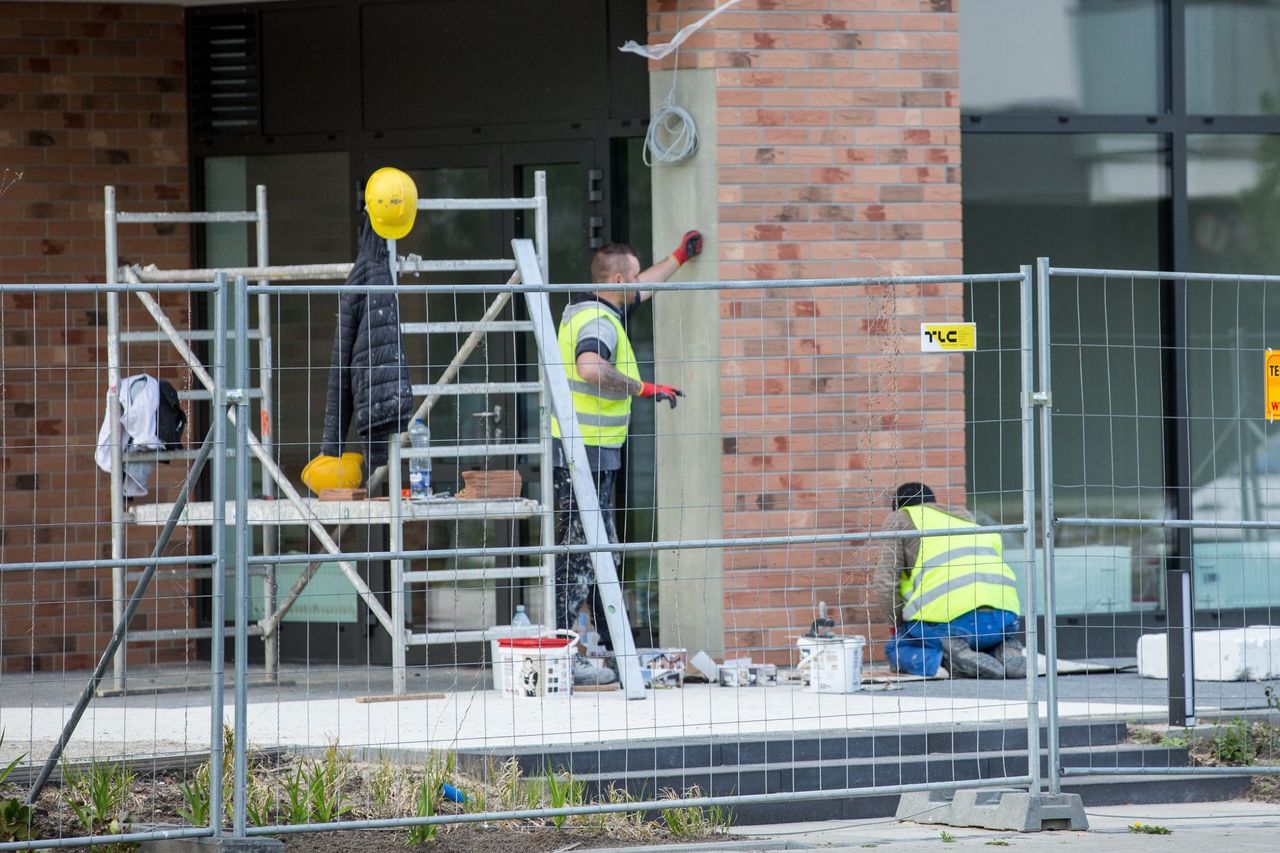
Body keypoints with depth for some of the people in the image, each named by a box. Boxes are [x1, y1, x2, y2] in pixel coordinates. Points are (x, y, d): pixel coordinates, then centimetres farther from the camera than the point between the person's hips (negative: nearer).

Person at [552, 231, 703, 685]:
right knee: (582, 550, -10)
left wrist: (678, 258, 42)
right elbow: (590, 367, -37)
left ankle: (613, 647, 21)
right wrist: (643, 388, -28)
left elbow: (641, 289, 35)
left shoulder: (588, 308, 15)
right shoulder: (599, 322, -16)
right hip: (586, 453, -11)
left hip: (592, 451, 11)